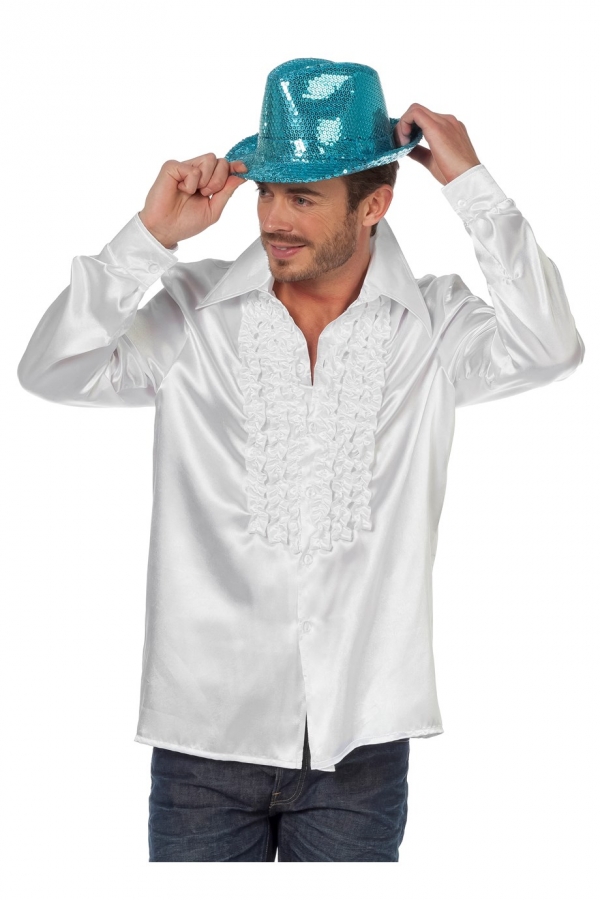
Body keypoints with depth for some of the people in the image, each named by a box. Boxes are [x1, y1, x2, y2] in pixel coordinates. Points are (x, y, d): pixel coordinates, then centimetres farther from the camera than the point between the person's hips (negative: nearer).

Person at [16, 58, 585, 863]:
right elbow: (52, 372, -8)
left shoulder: (431, 326, 0)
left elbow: (548, 350, -18)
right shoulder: (195, 312, 1)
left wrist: (470, 182, -15)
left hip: (360, 736, 0)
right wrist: (153, 235, -14)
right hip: (206, 729, 0)